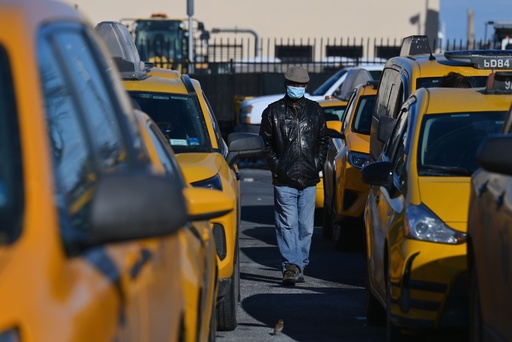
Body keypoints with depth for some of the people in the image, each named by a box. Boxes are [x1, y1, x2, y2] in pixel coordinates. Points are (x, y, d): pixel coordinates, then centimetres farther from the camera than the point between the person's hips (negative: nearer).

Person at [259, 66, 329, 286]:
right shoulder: (273, 111, 4)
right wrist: (275, 166, -4)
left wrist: (317, 164, 6)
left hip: (309, 180, 3)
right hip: (284, 180, -3)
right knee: (287, 224, -11)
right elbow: (265, 142, 5)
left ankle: (298, 266, 15)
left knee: (306, 226, 5)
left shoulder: (315, 110, 12)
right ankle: (291, 266, -16)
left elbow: (323, 140, 18)